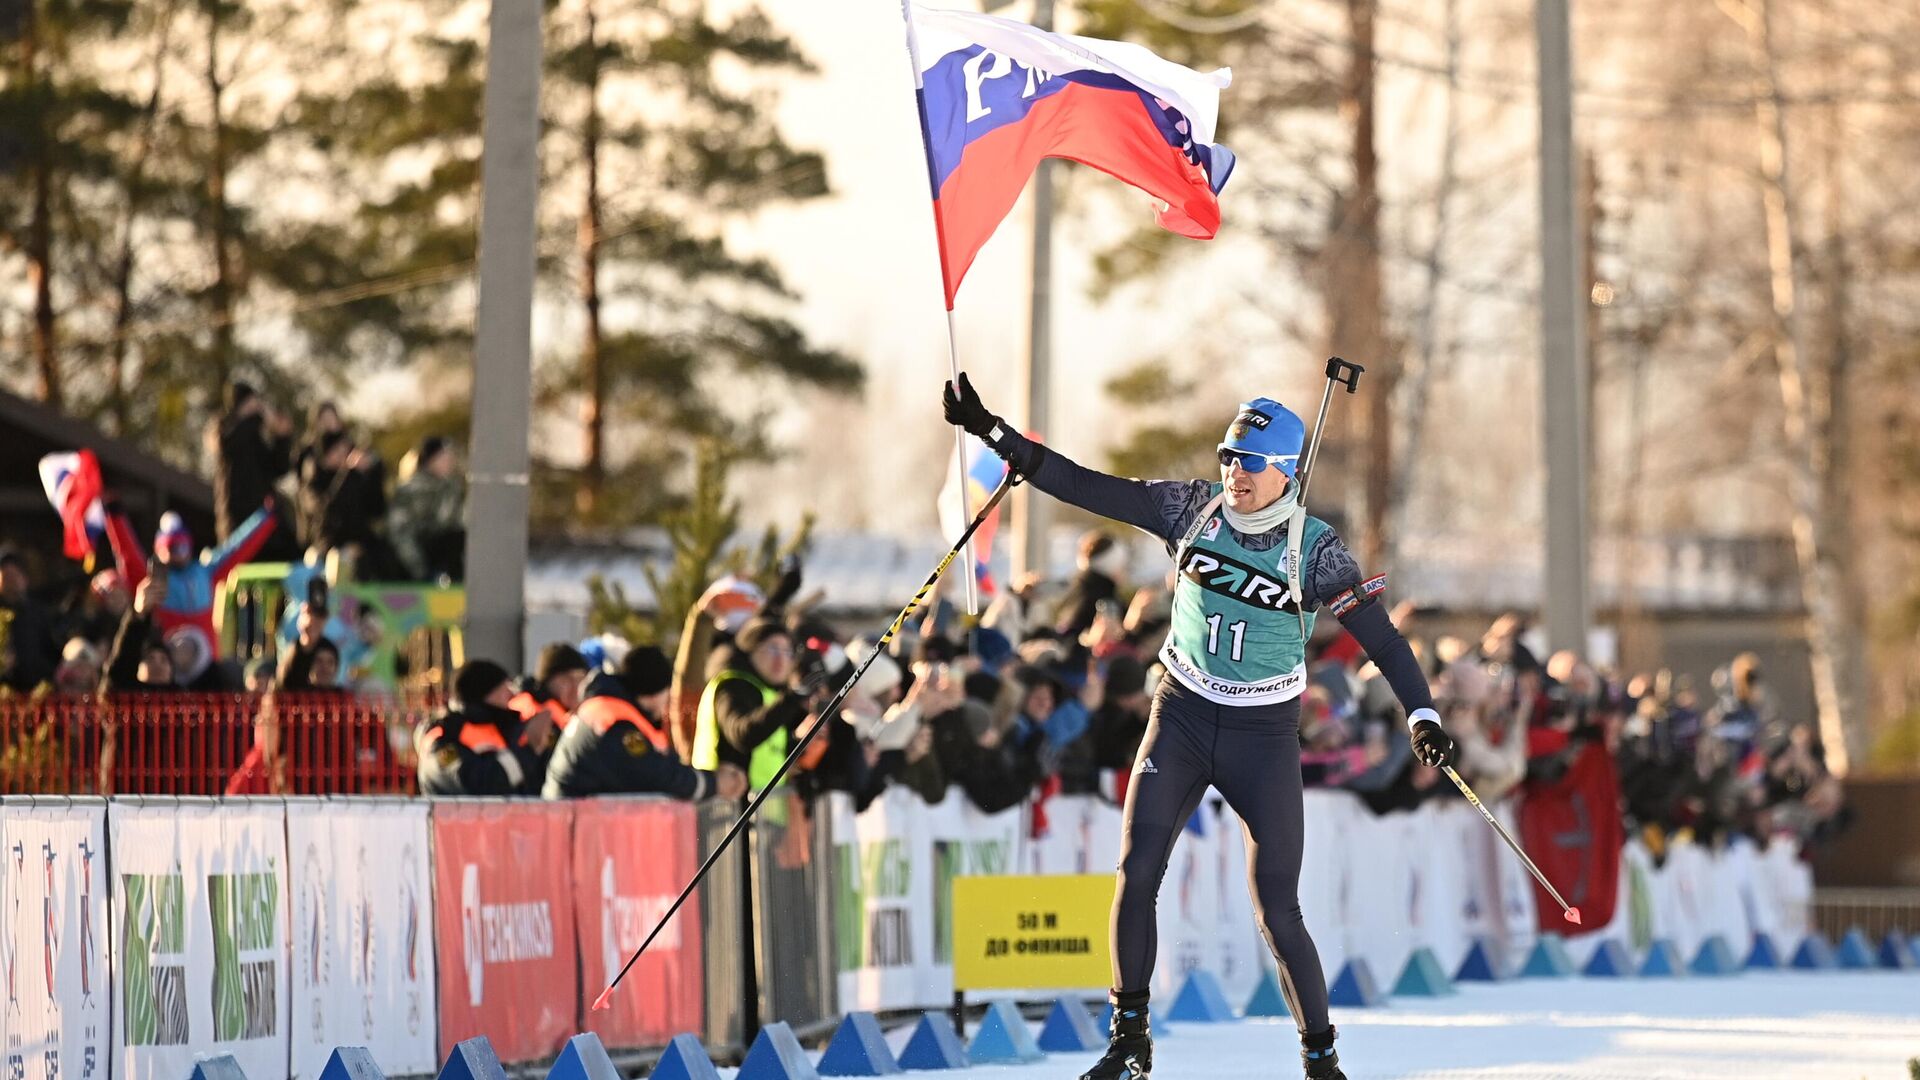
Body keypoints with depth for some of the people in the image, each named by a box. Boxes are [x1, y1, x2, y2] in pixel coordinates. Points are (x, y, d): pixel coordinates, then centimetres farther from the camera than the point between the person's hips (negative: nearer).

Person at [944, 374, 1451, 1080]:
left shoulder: (1314, 550, -12)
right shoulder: (1194, 508, -5)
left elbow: (1382, 638, -13)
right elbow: (1085, 488, -5)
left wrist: (1422, 717, -28)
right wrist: (992, 432, -11)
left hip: (1263, 735, -2)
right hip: (1181, 717, 3)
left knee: (1277, 914, -6)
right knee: (1135, 876, -11)